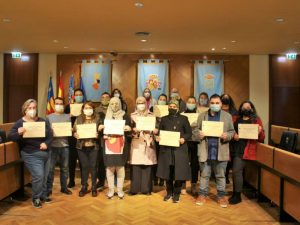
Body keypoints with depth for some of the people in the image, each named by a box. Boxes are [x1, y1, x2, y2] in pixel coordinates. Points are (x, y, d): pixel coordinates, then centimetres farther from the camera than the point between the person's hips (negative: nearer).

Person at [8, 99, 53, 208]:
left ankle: (43, 195, 30)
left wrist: (46, 143, -13)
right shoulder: (20, 123, -3)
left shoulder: (43, 121, 7)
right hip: (31, 155, -4)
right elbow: (10, 136, -8)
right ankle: (36, 198, 8)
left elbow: (50, 135, 6)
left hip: (45, 153, 5)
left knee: (45, 176, 10)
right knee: (38, 176, -13)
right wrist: (19, 133, -29)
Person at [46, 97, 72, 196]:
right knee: (50, 168, -1)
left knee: (65, 167, 9)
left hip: (64, 145, 2)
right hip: (53, 145, -2)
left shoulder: (67, 117, 11)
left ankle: (64, 187, 21)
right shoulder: (49, 117, 7)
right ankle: (48, 188, 11)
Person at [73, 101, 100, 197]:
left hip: (93, 146, -1)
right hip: (81, 146, 1)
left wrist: (98, 135, -16)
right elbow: (74, 131, 6)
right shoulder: (78, 119, 7)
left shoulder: (97, 119, 4)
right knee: (84, 166, 6)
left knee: (93, 166, 3)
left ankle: (94, 187, 16)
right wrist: (76, 135, -15)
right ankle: (84, 187, 20)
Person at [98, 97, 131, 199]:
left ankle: (120, 189, 13)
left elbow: (129, 130, 5)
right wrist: (100, 128, -9)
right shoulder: (105, 116, 11)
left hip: (120, 145, -1)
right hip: (108, 144, 1)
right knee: (109, 166, 1)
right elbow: (100, 129, 13)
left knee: (120, 166, 0)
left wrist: (129, 129, -18)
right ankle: (111, 189, 14)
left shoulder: (124, 116, 6)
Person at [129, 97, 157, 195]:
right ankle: (135, 188, 8)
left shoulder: (151, 115, 10)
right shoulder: (132, 116, 10)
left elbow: (156, 130, 7)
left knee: (147, 166, 0)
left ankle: (146, 189, 11)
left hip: (148, 143, 0)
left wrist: (149, 130, -12)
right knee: (136, 167, -3)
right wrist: (134, 130, -14)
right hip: (136, 143, 0)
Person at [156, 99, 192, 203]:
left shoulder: (183, 119, 5)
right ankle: (169, 192, 22)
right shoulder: (164, 119, 13)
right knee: (167, 172, 6)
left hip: (179, 149, -2)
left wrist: (184, 139, -15)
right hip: (166, 149, 2)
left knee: (179, 172, -1)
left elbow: (189, 133, 3)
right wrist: (159, 138, -7)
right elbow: (160, 132, 14)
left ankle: (177, 193, 15)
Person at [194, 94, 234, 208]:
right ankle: (203, 194, 23)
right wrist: (199, 134, -14)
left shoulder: (227, 116, 5)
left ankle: (221, 195, 25)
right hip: (205, 151, 1)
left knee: (221, 175, 11)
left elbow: (232, 131, 6)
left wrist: (227, 136, -15)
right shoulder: (202, 116, 6)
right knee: (204, 175, 10)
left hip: (221, 152, 0)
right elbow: (196, 130, 8)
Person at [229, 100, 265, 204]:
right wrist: (234, 135, -7)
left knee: (236, 170, -10)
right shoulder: (237, 120, 14)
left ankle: (237, 196, 4)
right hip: (236, 148, 4)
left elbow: (261, 139, 2)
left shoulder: (256, 120, 4)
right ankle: (235, 192, 24)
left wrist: (260, 132, -19)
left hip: (246, 150, -4)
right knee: (236, 171, 8)